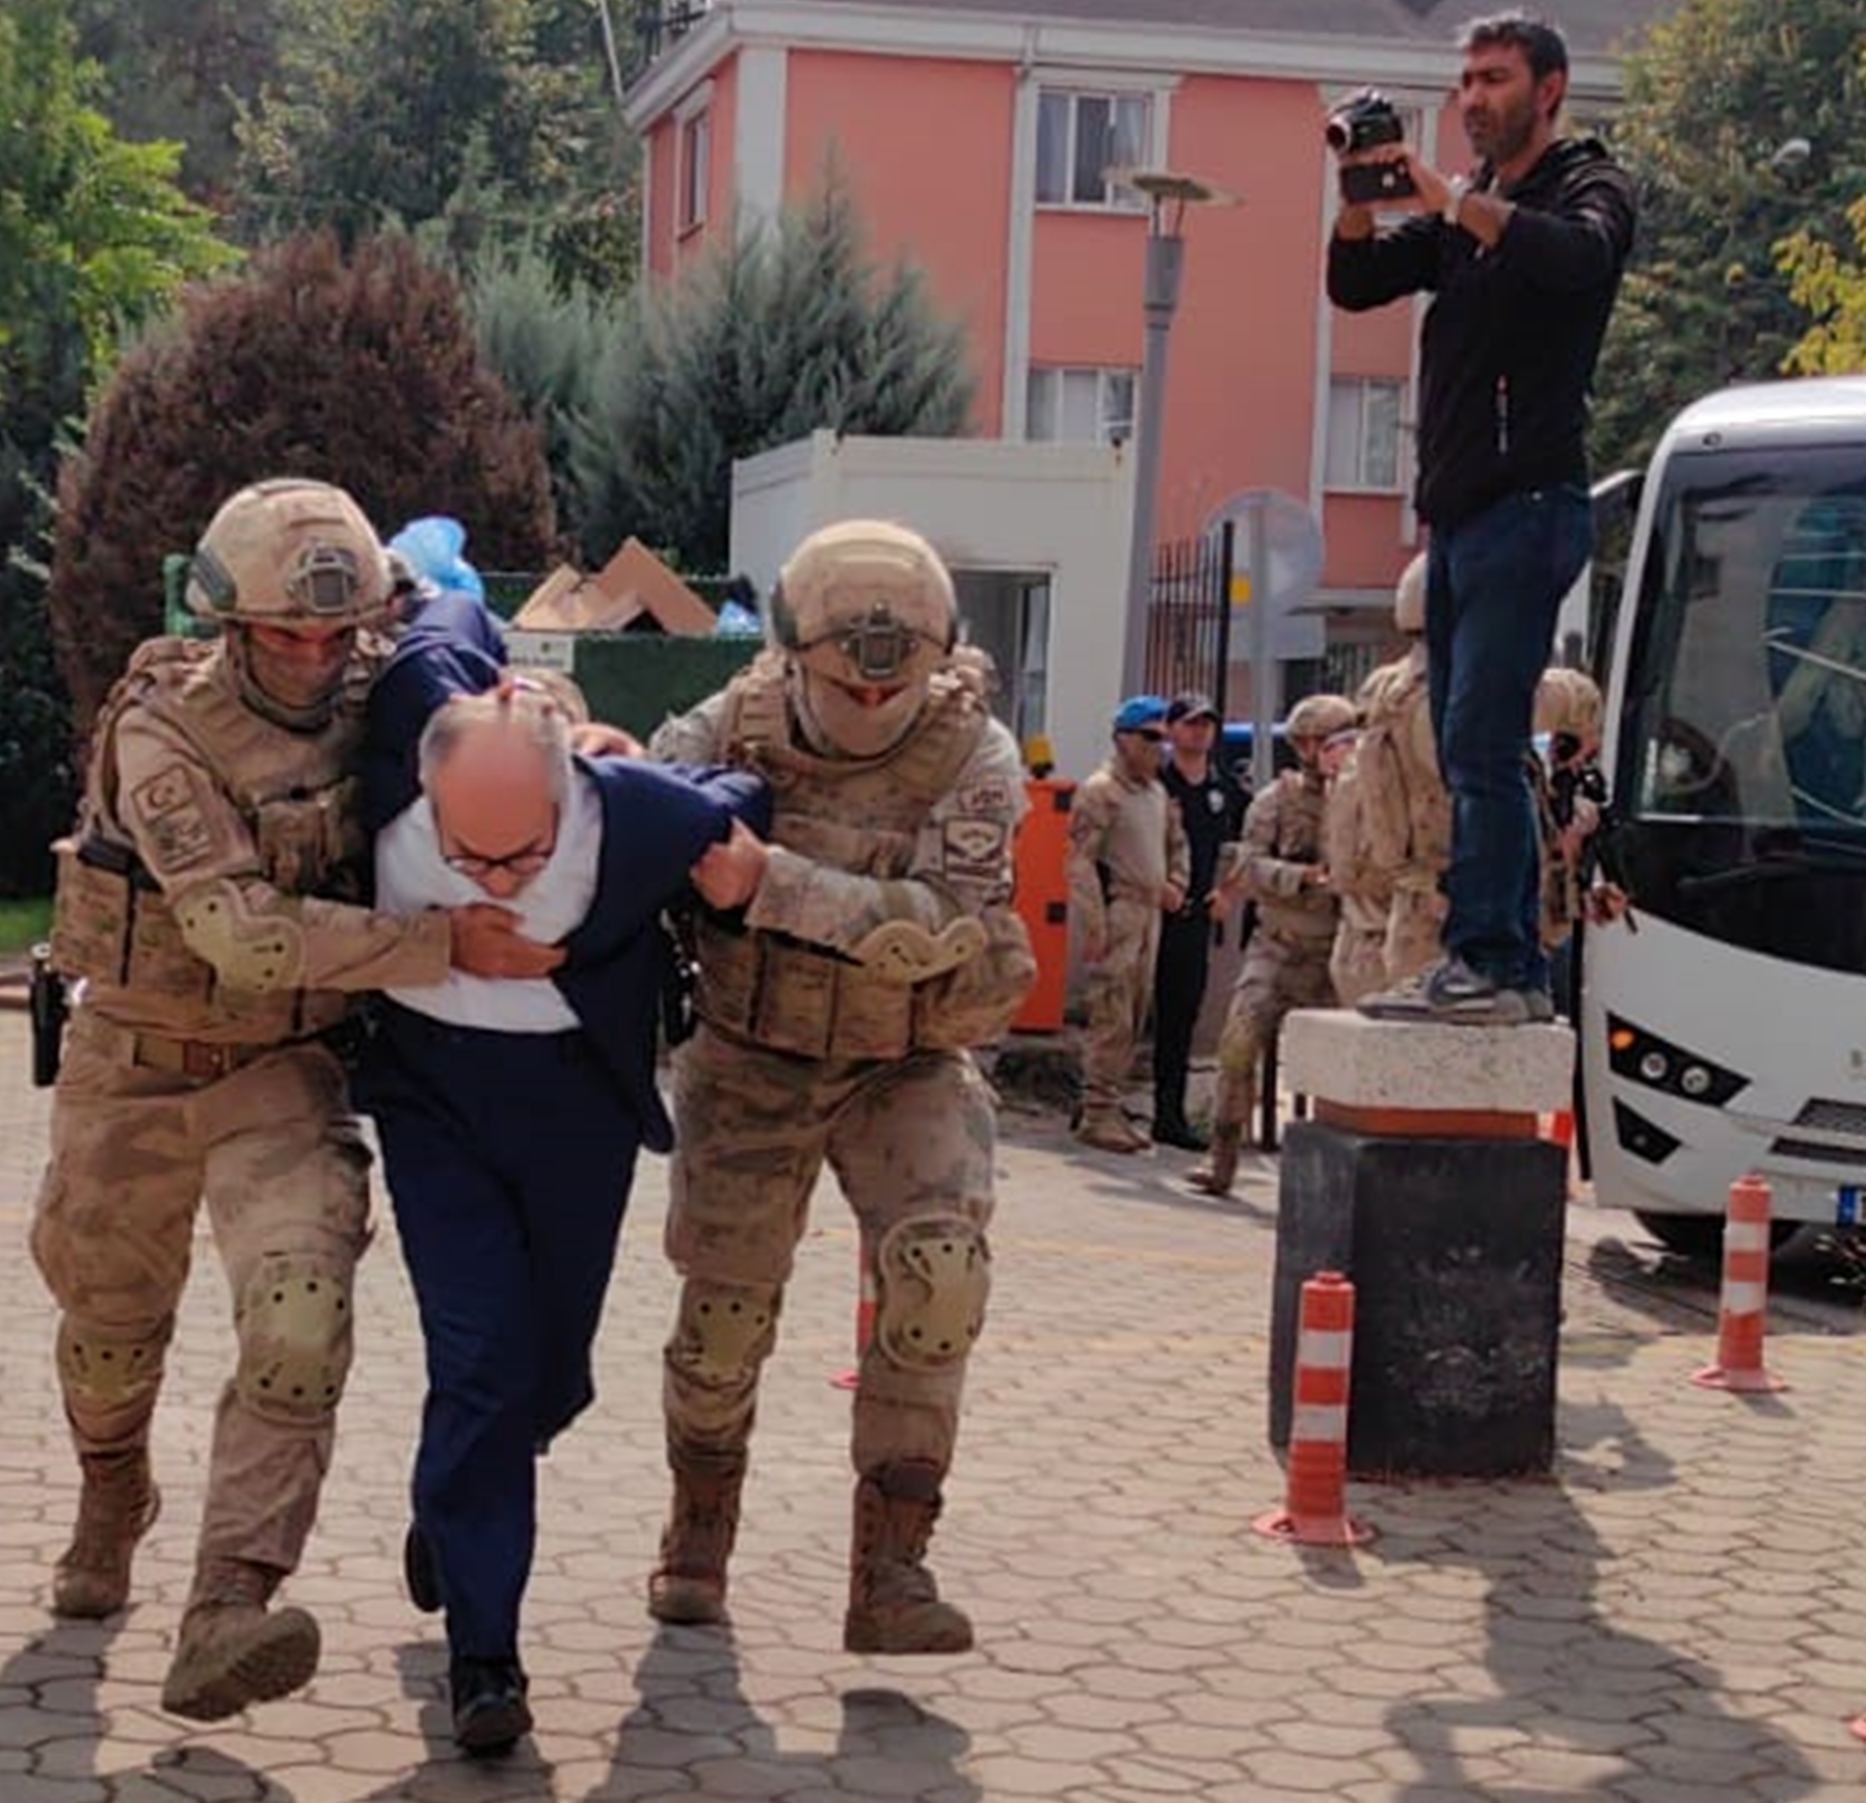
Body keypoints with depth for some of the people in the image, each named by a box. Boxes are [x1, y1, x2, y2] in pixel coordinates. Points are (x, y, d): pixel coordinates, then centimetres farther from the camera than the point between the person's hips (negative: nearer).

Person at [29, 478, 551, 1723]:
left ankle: (225, 1618, -28)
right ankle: (111, 1507, 51)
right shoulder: (164, 733, -20)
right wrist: (443, 944, -33)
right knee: (111, 1315, 19)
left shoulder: (372, 704, -7)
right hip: (140, 1062, -1)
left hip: (288, 1069, 1)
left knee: (300, 1321, -22)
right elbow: (242, 933, -30)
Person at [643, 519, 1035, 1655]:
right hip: (753, 1060, 1)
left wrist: (762, 875, -41)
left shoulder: (973, 758, -18)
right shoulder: (731, 730, -12)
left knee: (939, 1270, -23)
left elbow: (932, 929, -32)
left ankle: (891, 1568, -15)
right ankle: (699, 1535, 31)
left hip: (909, 1062, -1)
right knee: (725, 1311, 3)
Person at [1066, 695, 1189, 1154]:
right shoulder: (1100, 790, -8)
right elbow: (1081, 860, -14)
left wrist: (1176, 883, 12)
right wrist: (1094, 925, -19)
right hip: (1116, 911, -8)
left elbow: (1176, 843, 32)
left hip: (1149, 913, 8)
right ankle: (1097, 1114, -6)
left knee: (1135, 1018, 9)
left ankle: (1108, 1107, 16)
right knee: (1112, 1017, -10)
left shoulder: (1158, 792, 17)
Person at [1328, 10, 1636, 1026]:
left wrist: (1447, 198, -22)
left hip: (1525, 503, -8)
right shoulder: (1460, 210, 23)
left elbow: (1582, 257, -21)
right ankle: (1515, 971, 11)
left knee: (1480, 747, -16)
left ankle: (1486, 963, -17)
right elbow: (1353, 284, 14)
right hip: (1456, 511, 8)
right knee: (1474, 757, 7)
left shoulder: (1589, 187, 2)